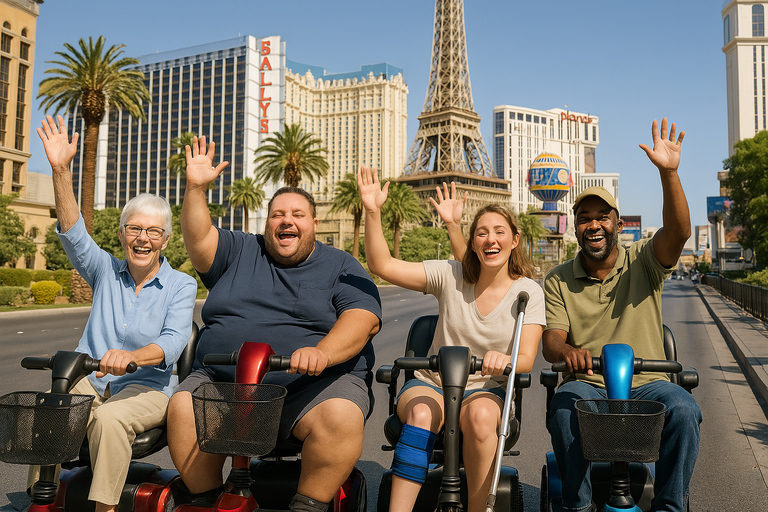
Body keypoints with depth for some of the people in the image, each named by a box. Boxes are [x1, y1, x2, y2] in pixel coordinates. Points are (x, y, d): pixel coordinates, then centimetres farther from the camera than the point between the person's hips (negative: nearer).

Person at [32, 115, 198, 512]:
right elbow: (72, 232, -4)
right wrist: (60, 170, -16)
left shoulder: (181, 285, 0)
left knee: (109, 418, -34)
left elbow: (173, 342, -15)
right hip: (88, 379, 3)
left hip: (147, 386, -3)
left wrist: (131, 356, -36)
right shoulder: (106, 271, 10)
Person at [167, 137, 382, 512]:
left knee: (341, 416, -31)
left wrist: (321, 353, -25)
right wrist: (196, 188, -10)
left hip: (315, 384, -2)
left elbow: (362, 319, -7)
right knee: (182, 407, -22)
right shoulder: (241, 252, 18)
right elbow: (199, 239, 4)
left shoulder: (340, 266, 8)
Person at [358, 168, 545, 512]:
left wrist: (504, 360, -34)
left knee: (480, 414, -35)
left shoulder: (528, 292, -1)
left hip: (486, 390, 0)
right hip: (431, 384, 0)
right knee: (422, 413, -34)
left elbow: (526, 359, -9)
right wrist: (372, 212, -23)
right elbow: (382, 265, -10)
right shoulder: (450, 275, -2)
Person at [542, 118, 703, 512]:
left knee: (683, 409, -29)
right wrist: (566, 351, -28)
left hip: (646, 382, 1)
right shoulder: (558, 281, 7)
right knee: (564, 410, -32)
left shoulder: (643, 263, 5)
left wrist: (669, 173, -29)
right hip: (585, 382, 0)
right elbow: (551, 340, -2)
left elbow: (678, 232, -15)